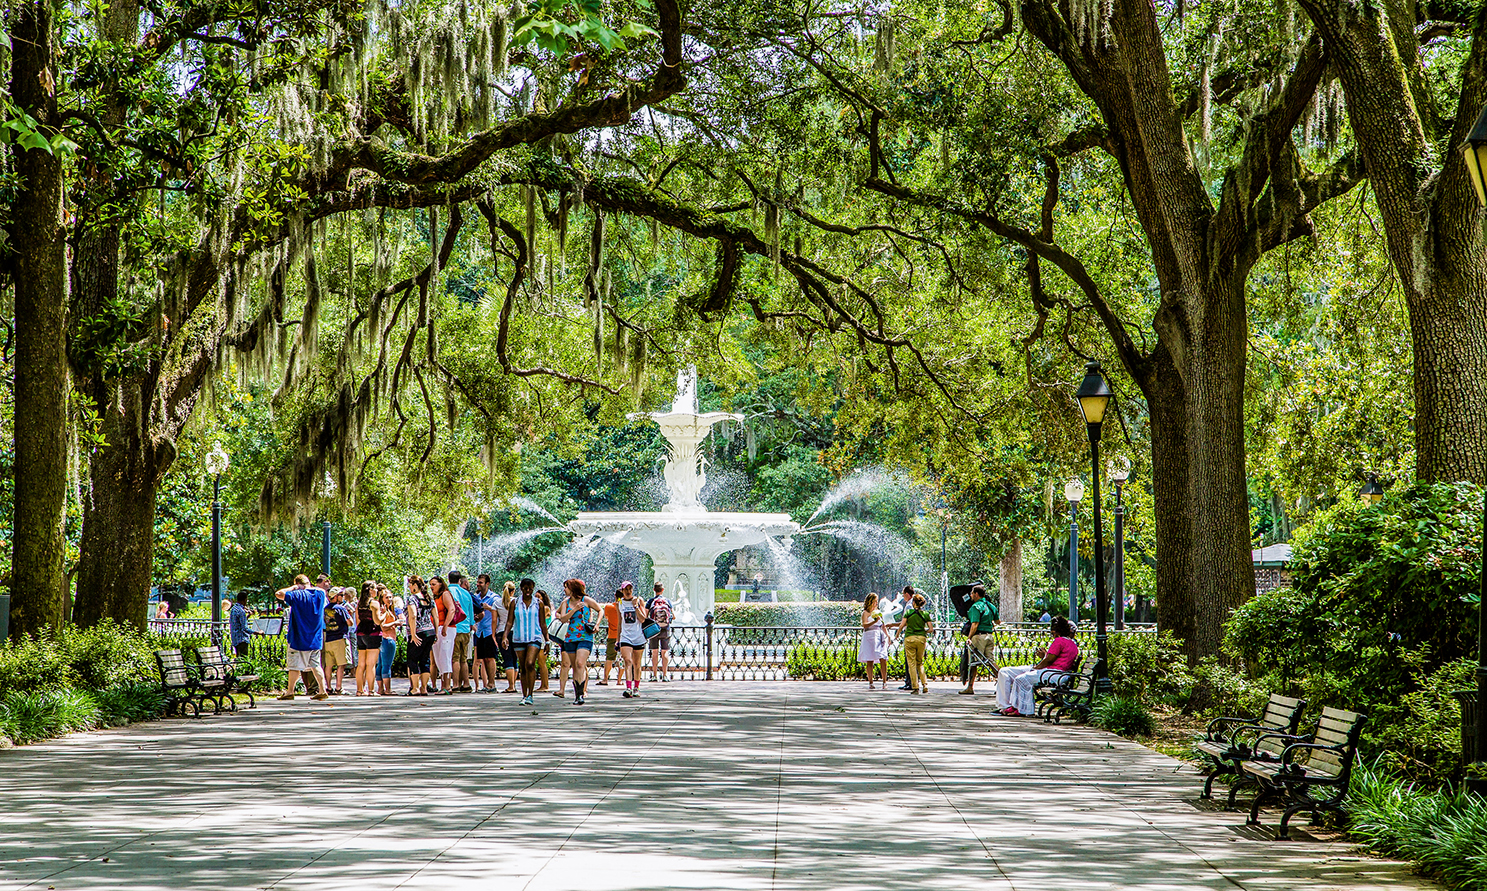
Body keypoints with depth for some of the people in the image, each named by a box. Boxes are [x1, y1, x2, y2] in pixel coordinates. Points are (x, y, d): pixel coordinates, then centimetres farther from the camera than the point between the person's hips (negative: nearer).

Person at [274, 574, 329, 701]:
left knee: (295, 666, 1)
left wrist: (293, 588, -6)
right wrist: (309, 587, 19)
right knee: (315, 665, 11)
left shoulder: (298, 595, -14)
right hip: (316, 638, 6)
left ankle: (289, 691, 7)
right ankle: (322, 691, 6)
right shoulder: (320, 594, 4)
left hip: (300, 639, -6)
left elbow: (279, 593, -18)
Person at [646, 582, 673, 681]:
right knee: (664, 652, 5)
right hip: (666, 630, 1)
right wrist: (672, 615, 28)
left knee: (654, 652, 5)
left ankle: (654, 675, 4)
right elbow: (674, 616, 6)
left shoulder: (650, 601, -2)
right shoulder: (667, 601, 2)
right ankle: (665, 675, 3)